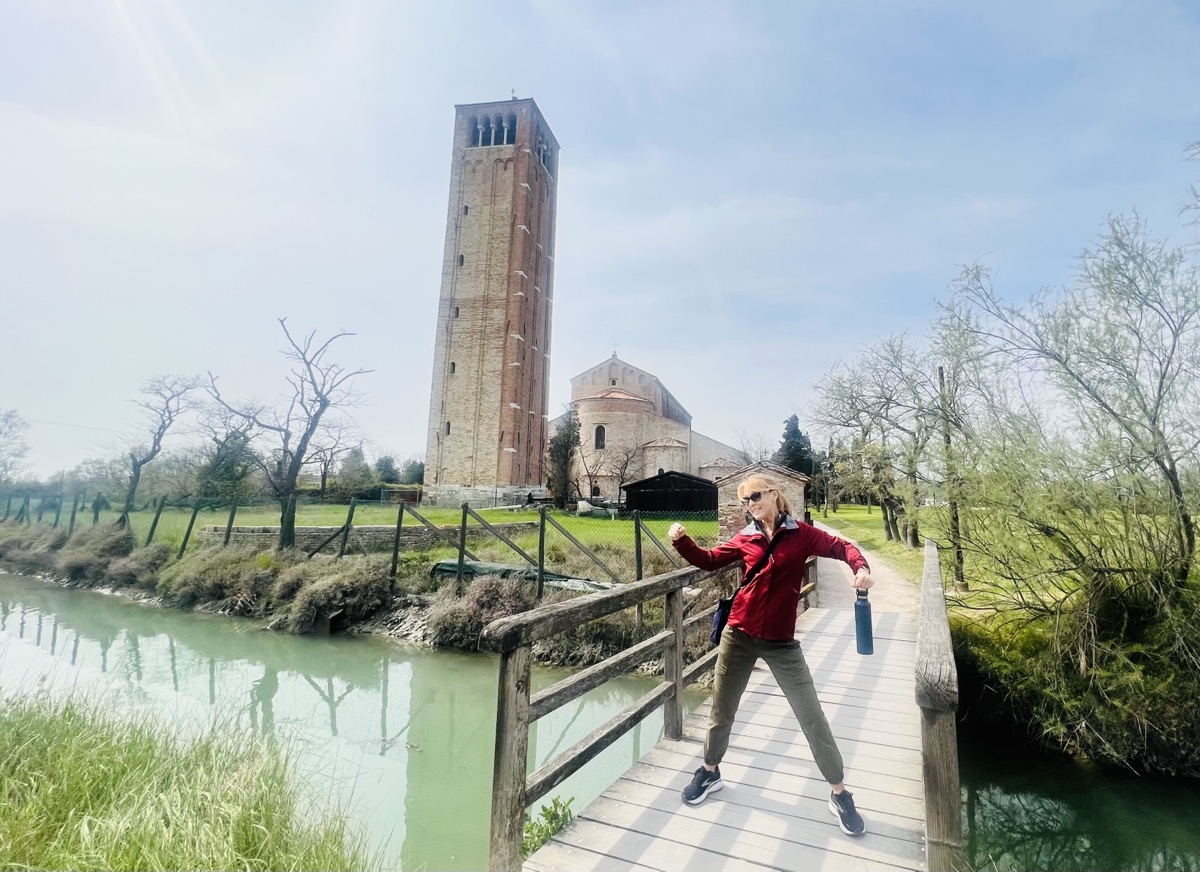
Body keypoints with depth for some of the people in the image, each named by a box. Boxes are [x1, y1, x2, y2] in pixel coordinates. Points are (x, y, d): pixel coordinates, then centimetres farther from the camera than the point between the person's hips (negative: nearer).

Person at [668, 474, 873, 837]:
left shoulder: (800, 534, -3)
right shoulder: (745, 538, 1)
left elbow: (841, 547, -4)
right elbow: (709, 560, 4)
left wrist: (861, 568, -25)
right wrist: (681, 541, -13)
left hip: (781, 642, -2)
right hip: (739, 636, 2)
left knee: (812, 718, 9)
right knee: (721, 711, 14)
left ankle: (840, 794, 30)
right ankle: (710, 772, 38)